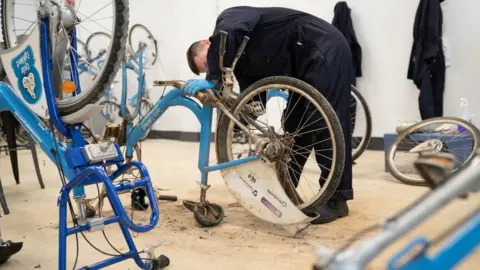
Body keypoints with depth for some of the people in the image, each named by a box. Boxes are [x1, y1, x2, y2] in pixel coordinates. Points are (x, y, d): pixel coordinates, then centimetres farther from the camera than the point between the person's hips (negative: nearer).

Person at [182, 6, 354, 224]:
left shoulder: (229, 18, -8)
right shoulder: (241, 60, 13)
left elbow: (224, 36, -34)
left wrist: (213, 80, -27)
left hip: (325, 50, -9)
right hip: (306, 62, 10)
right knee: (295, 125, 10)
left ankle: (337, 200, -4)